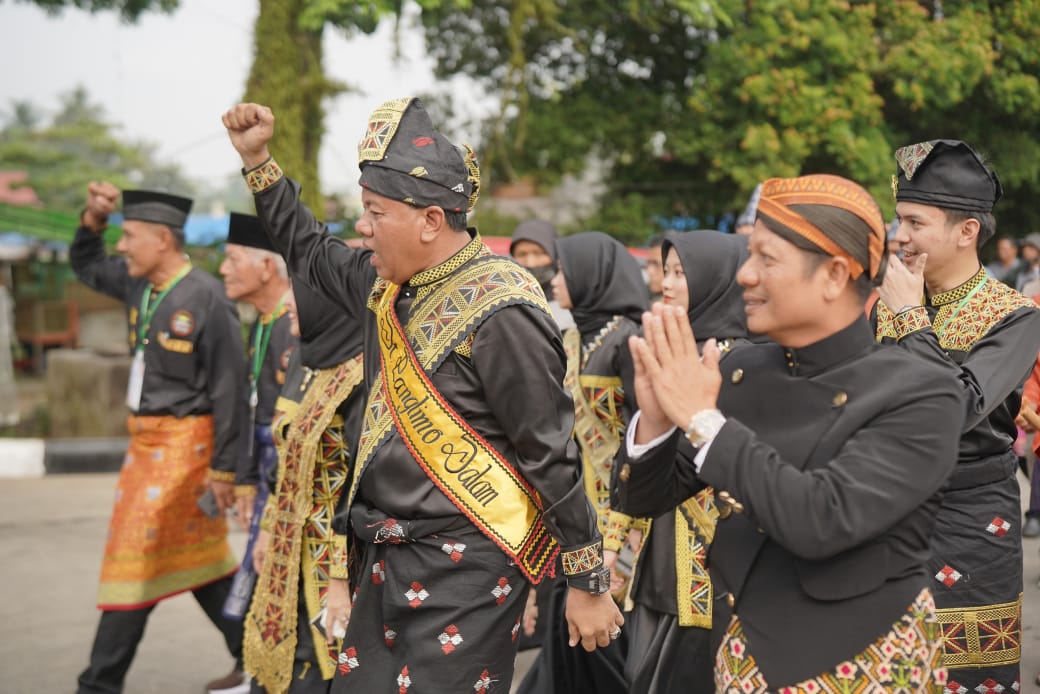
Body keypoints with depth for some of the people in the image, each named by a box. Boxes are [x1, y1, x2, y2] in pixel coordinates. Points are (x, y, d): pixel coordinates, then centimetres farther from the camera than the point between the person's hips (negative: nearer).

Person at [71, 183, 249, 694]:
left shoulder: (205, 297, -17)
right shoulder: (140, 285, 7)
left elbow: (229, 389, -17)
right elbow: (85, 265, 25)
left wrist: (224, 468, -17)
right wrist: (93, 216, 6)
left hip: (183, 443, -8)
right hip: (147, 442, 8)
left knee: (137, 558, -4)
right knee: (198, 556, 14)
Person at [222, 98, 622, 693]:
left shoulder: (498, 312, -19)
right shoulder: (388, 284, 6)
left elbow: (553, 459, -16)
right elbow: (312, 254, 26)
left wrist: (590, 586, -11)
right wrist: (257, 158, 18)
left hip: (466, 574, -8)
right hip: (389, 564, 8)